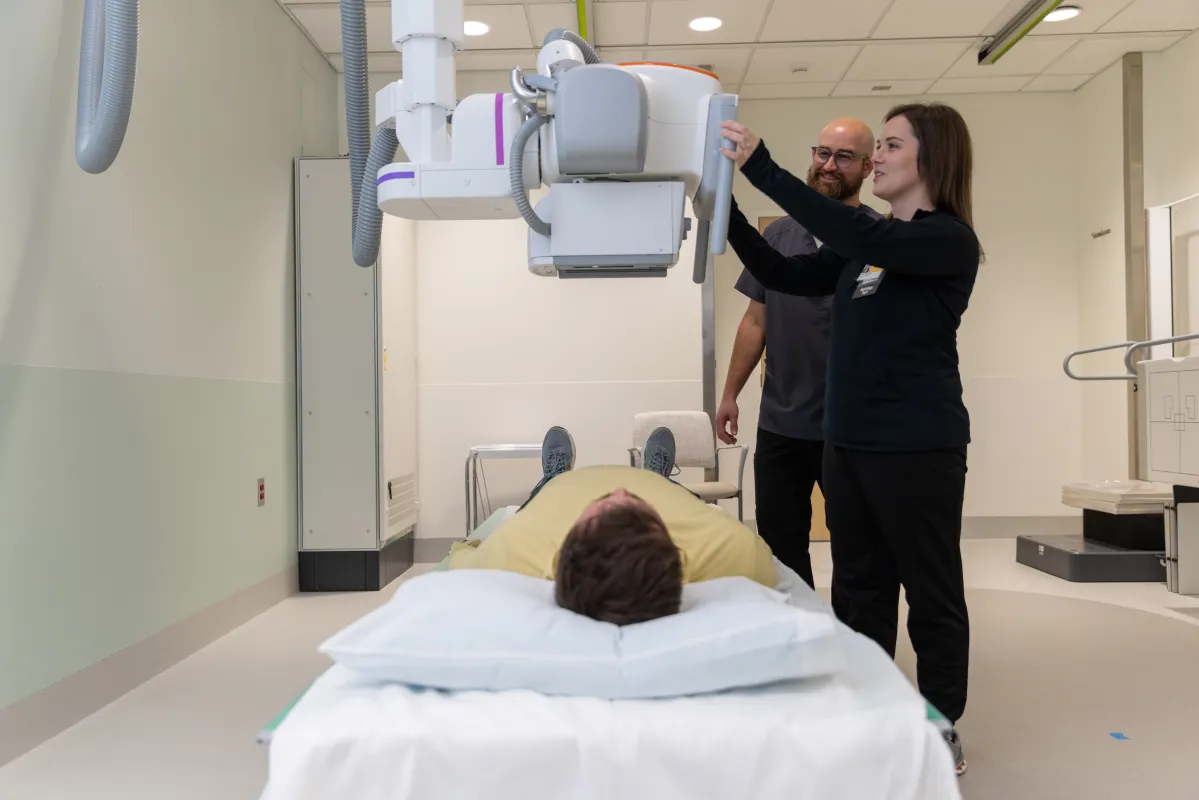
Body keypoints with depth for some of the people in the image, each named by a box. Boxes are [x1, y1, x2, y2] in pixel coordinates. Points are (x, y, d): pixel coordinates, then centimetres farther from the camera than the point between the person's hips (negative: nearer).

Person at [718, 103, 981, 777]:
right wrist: (727, 213, 3)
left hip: (917, 444, -7)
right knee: (860, 588, 14)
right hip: (849, 441, 7)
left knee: (931, 592, 7)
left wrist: (764, 169, -27)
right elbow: (787, 276, 13)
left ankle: (942, 728, 22)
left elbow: (858, 237, -26)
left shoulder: (949, 241, -9)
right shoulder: (869, 242, 14)